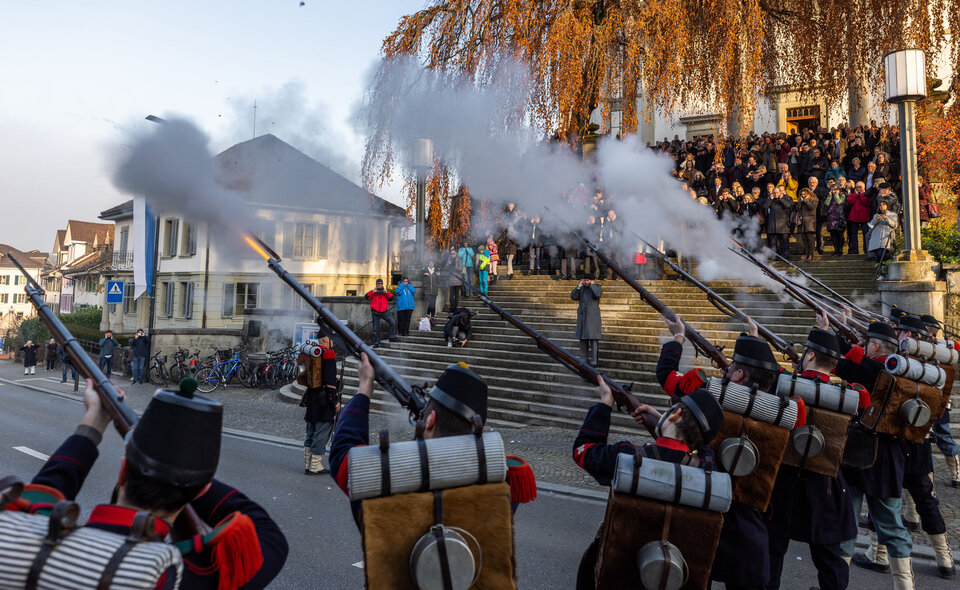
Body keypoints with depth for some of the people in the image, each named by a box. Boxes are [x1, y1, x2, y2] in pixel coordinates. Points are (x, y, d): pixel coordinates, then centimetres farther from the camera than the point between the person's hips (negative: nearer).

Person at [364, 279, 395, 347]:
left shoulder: (385, 292, 9)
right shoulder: (373, 292, 4)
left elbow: (391, 298, -4)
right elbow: (366, 297, -11)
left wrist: (386, 292, -18)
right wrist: (373, 292, -19)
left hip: (384, 312, 1)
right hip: (375, 313, -1)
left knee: (392, 323, -12)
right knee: (376, 329, 4)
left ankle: (391, 337, 1)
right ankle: (376, 343, 13)